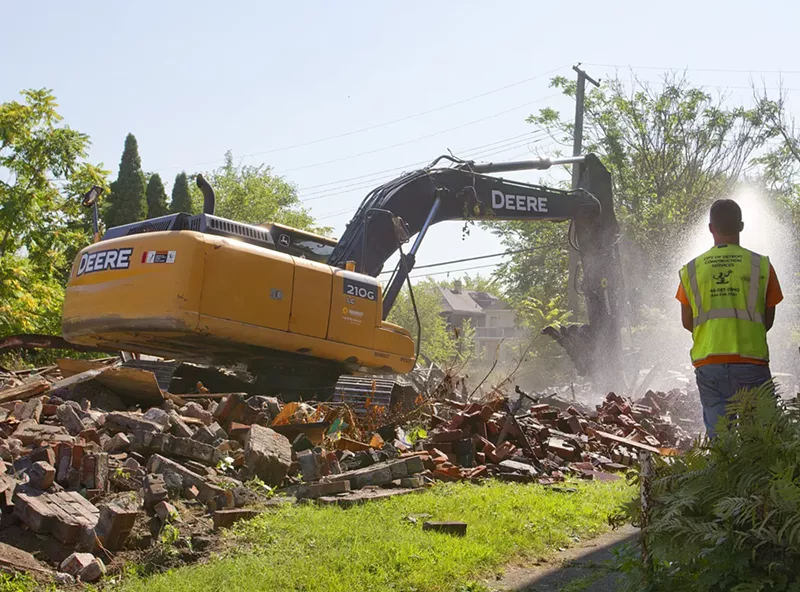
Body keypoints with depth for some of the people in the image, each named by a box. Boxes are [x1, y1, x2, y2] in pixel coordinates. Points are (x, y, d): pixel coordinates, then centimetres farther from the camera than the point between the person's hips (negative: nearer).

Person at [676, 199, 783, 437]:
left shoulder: (691, 270, 6)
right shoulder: (761, 265, 1)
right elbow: (768, 320, 8)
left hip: (708, 362, 2)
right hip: (750, 362, -2)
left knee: (717, 433, 6)